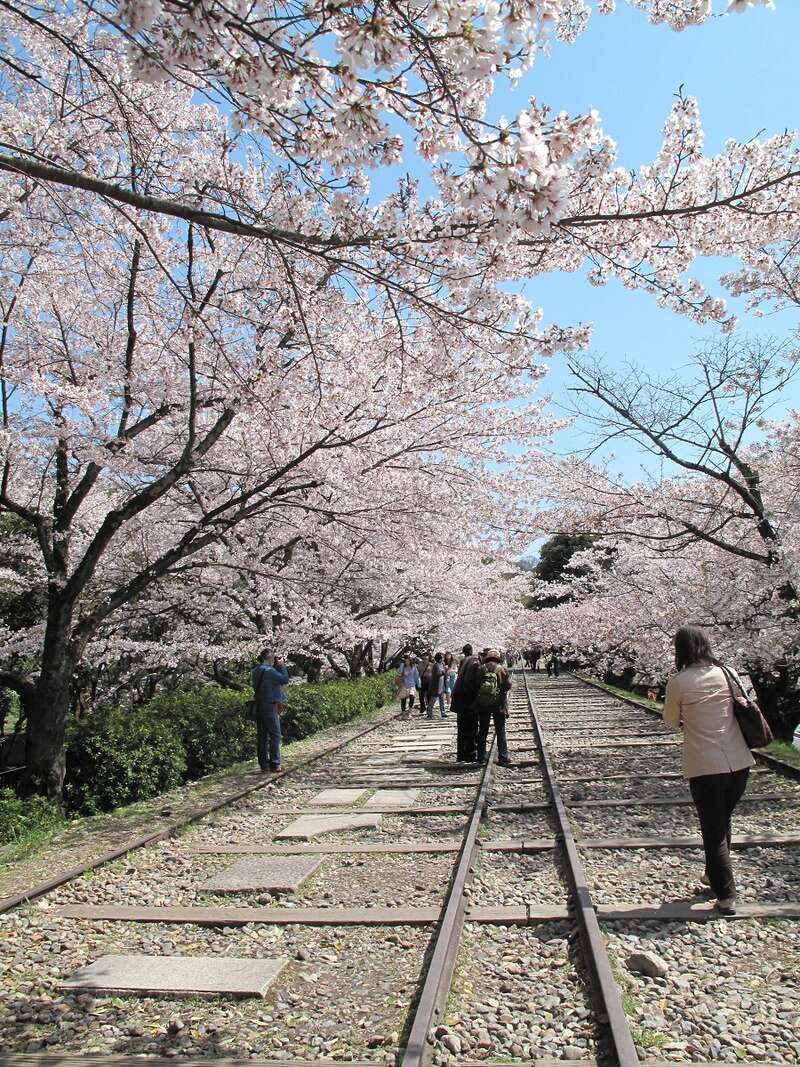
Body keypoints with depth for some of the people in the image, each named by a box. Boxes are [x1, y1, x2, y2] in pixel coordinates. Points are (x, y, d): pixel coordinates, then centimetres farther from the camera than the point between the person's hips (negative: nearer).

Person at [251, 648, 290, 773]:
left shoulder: (256, 671, 9)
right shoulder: (270, 671, -17)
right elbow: (285, 679, -14)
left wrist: (277, 666, 10)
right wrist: (281, 666, -3)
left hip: (258, 706, 8)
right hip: (269, 706, -8)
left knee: (262, 736, 11)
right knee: (275, 735, -1)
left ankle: (264, 764, 16)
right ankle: (275, 764, -2)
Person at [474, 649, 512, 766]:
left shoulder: (481, 668, 3)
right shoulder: (502, 669, -2)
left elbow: (475, 685, 1)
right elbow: (508, 685, -6)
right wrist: (501, 689, 12)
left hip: (482, 703, 2)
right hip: (498, 703, -2)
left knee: (482, 731, 12)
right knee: (500, 731, 5)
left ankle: (481, 757, 15)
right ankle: (503, 758, 2)